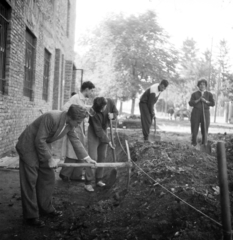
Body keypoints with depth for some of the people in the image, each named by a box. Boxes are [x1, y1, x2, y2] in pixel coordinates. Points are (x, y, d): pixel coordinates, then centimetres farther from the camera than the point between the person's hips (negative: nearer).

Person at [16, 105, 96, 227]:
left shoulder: (69, 124, -6)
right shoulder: (51, 117, -32)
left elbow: (75, 140, 6)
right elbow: (39, 140, -29)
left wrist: (86, 157, 4)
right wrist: (50, 159, -21)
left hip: (42, 146, 9)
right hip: (29, 146, -8)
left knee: (48, 178, 10)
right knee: (30, 181, -4)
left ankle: (45, 208, 23)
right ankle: (31, 216, 5)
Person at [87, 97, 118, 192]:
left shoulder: (110, 102, -17)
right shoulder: (93, 111, -30)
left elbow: (116, 112, 3)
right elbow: (98, 130, -26)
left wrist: (113, 115, -20)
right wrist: (107, 141, -25)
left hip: (103, 131, 5)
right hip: (93, 132, -5)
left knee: (102, 157, 7)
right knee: (93, 158, -9)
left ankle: (99, 179, 19)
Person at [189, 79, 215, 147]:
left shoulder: (209, 94, 8)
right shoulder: (194, 94, 8)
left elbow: (213, 103, 0)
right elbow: (190, 103, -1)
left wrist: (205, 101, -13)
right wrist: (198, 100, -13)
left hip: (205, 113, 0)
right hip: (196, 113, 0)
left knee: (205, 130, -4)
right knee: (194, 129, -3)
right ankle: (194, 145, 4)